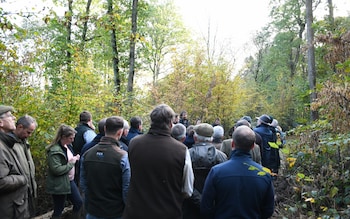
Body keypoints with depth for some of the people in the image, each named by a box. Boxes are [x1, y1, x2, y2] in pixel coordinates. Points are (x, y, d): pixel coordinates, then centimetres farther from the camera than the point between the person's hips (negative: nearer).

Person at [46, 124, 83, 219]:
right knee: (58, 210, 7)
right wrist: (71, 163, -19)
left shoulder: (68, 146, 4)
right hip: (59, 185, -8)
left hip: (70, 181, 8)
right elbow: (56, 170, -27)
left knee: (79, 203, 14)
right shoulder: (54, 151, -22)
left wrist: (75, 158, 2)